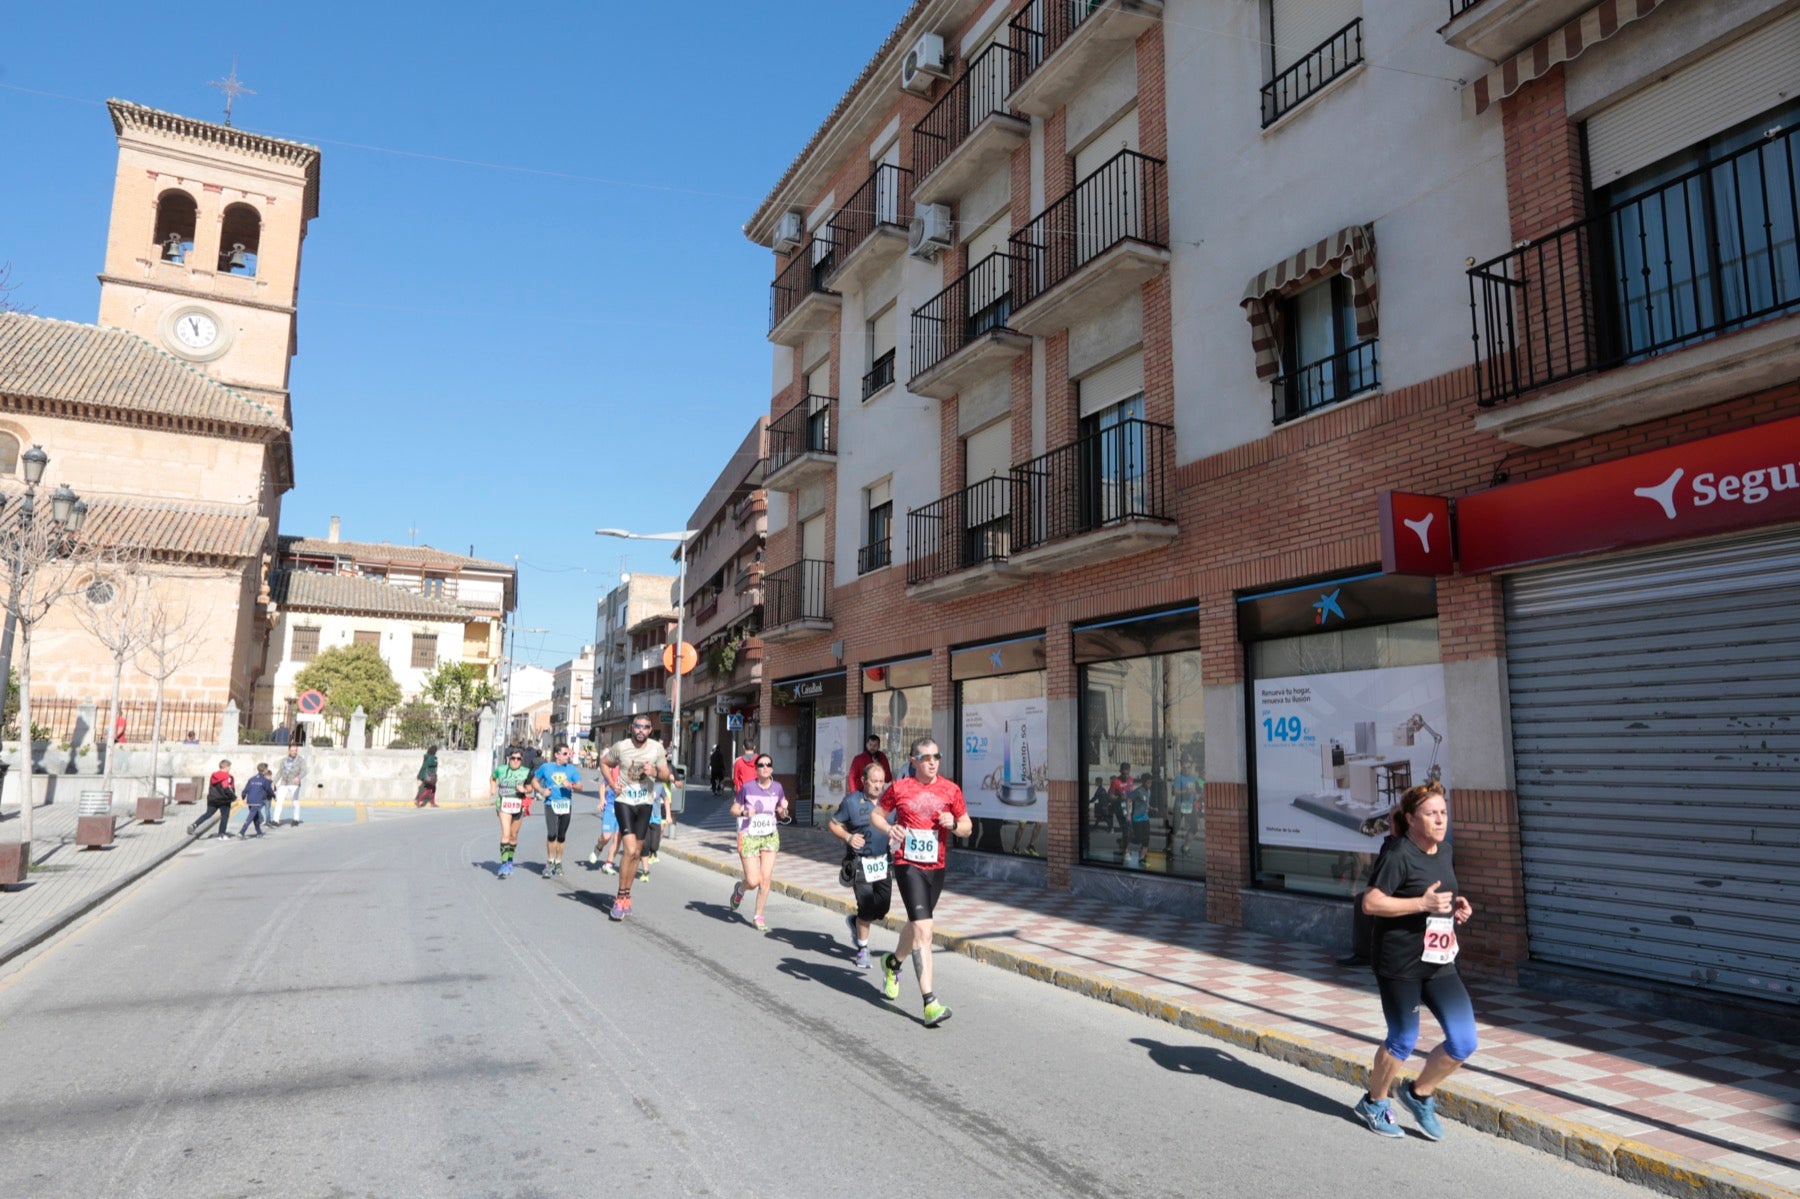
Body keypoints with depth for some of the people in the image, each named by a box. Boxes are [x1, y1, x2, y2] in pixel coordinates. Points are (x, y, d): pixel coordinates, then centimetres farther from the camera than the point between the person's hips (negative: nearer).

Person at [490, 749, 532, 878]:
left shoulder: (526, 772, 2)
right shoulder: (501, 769, 4)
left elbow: (530, 788, 10)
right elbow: (492, 778, 24)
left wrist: (524, 790, -11)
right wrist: (493, 788, 9)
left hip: (518, 805, 2)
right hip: (504, 804, -1)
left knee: (513, 836, 12)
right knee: (505, 834, -15)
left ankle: (510, 861, 31)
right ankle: (504, 864, -16)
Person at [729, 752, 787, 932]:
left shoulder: (777, 788, 2)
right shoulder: (747, 787, -8)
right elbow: (733, 809, 0)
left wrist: (783, 809, -9)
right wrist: (745, 813, -20)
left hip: (770, 837, 3)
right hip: (749, 837, -3)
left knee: (766, 878, -4)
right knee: (753, 881, -7)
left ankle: (758, 917, 13)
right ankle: (739, 888, 30)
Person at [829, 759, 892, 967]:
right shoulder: (852, 801, -6)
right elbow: (833, 824, 2)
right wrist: (848, 837, -14)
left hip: (883, 862, 4)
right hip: (861, 862, -4)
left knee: (883, 908, 5)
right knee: (867, 908, -5)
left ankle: (855, 921, 35)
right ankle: (863, 948, 18)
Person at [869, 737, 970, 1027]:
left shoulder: (950, 790, 2)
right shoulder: (899, 789, -4)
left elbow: (968, 827, 9)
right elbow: (875, 815, 8)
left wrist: (954, 824, -14)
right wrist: (889, 829, -13)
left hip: (936, 867, 4)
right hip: (908, 865, -4)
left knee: (915, 924, 21)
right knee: (924, 930, -15)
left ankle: (892, 963, 51)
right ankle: (929, 1002, -14)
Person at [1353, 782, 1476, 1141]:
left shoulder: (1444, 850, 8)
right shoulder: (1397, 853, -16)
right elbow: (1370, 902, -20)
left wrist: (1457, 905, 4)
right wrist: (1423, 903, -26)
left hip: (1440, 961, 7)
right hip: (1399, 961, -7)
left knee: (1464, 1042, 1)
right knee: (1403, 1040, 6)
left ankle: (1419, 1094, 26)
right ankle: (1374, 1103, 31)